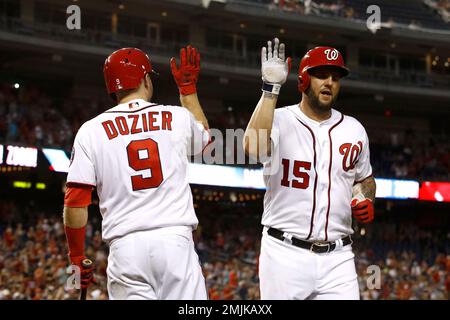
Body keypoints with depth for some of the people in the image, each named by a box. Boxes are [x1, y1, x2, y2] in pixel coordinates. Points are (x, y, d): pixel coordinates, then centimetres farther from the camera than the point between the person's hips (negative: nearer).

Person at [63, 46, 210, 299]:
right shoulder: (178, 117, 10)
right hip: (176, 240, 0)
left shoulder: (91, 131, 5)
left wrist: (77, 257, 11)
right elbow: (204, 136, 36)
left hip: (126, 247, 0)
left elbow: (75, 203, 0)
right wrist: (188, 87, 44)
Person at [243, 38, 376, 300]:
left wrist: (366, 200, 3)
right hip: (286, 253, -3)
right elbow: (254, 148, -28)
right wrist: (271, 88, -26)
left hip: (337, 257, 4)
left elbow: (365, 178, 26)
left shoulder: (354, 130, 11)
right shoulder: (281, 120, -4)